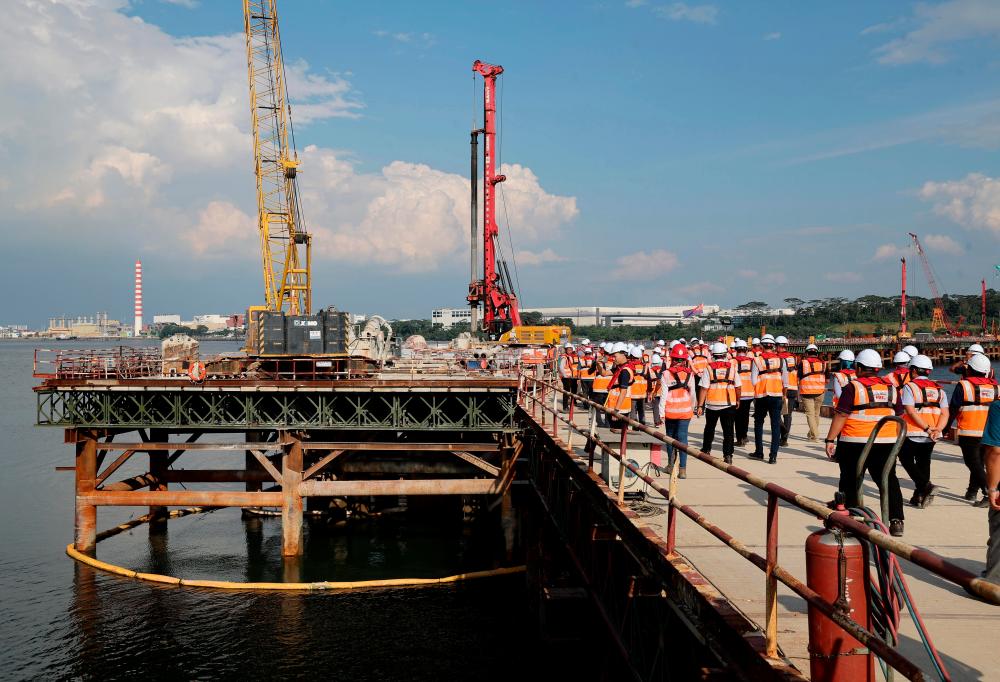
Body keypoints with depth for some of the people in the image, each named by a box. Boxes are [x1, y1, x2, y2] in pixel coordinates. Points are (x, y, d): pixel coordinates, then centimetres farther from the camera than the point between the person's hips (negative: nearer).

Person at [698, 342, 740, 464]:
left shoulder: (709, 368, -5)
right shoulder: (732, 367, -1)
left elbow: (703, 388, -9)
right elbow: (738, 386, 4)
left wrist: (700, 405, -6)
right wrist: (738, 400, 19)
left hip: (712, 403, 0)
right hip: (729, 404, 0)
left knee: (709, 428, 19)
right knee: (728, 431, 3)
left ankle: (706, 450, 32)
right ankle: (728, 455, -5)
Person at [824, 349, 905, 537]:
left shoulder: (853, 387, -9)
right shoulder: (891, 388, 7)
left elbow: (841, 416, -12)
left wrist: (830, 439, -7)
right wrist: (896, 441, 23)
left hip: (855, 443, -4)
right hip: (886, 443, 4)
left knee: (851, 481, 10)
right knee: (889, 480, 5)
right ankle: (896, 521, -4)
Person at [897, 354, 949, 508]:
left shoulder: (909, 387, -7)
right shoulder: (939, 389, 11)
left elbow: (911, 411, -18)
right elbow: (945, 413, 1)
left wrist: (927, 428, -17)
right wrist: (937, 429, -9)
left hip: (912, 434, -5)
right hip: (931, 437, 6)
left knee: (907, 460, 8)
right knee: (924, 462, 15)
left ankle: (925, 485, -11)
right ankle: (919, 496, 17)